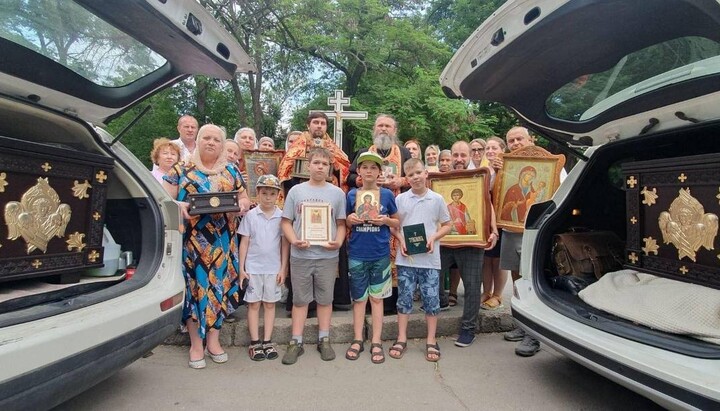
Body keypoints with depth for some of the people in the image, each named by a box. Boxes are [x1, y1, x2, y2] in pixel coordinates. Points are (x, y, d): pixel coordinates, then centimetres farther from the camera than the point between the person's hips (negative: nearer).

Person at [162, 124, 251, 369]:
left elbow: (244, 198, 15)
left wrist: (243, 204, -7)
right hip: (191, 239, -2)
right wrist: (179, 206, -19)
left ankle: (213, 340, 19)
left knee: (219, 284, 5)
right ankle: (196, 344, 12)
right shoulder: (181, 169, 6)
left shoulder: (231, 171, 13)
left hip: (222, 240, 2)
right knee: (193, 285, 0)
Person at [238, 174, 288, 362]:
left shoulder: (281, 216, -2)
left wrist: (283, 268, 0)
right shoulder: (250, 215, -3)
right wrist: (241, 268, -2)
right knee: (254, 304, 6)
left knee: (270, 304, 9)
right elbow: (244, 242, 0)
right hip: (253, 267, -1)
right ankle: (255, 343, 15)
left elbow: (285, 243, 2)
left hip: (274, 268, 1)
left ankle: (267, 341, 18)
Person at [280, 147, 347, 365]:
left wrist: (339, 241, -12)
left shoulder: (337, 193, 5)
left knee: (325, 299, 11)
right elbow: (286, 222, 4)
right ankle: (296, 342, 20)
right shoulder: (296, 191, 3)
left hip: (327, 256, 1)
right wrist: (294, 241, -13)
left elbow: (341, 224, 6)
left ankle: (324, 341, 25)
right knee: (300, 299, 9)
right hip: (300, 255, 0)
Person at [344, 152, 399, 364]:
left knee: (376, 297, 7)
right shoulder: (352, 194, 3)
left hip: (380, 254, -1)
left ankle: (376, 341, 17)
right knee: (359, 297, 9)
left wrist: (385, 220, -13)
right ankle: (358, 340, 21)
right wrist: (350, 220, -11)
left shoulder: (387, 194, 1)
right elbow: (346, 224, 11)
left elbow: (397, 222, 7)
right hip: (357, 253, 1)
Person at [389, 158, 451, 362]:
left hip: (430, 259, 0)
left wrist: (434, 238, -9)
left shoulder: (437, 199, 1)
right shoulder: (400, 199, 2)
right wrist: (400, 239, -8)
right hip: (406, 258, 0)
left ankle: (431, 341, 20)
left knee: (431, 299, 6)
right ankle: (401, 339, 21)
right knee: (404, 298, 7)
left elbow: (447, 225, 8)